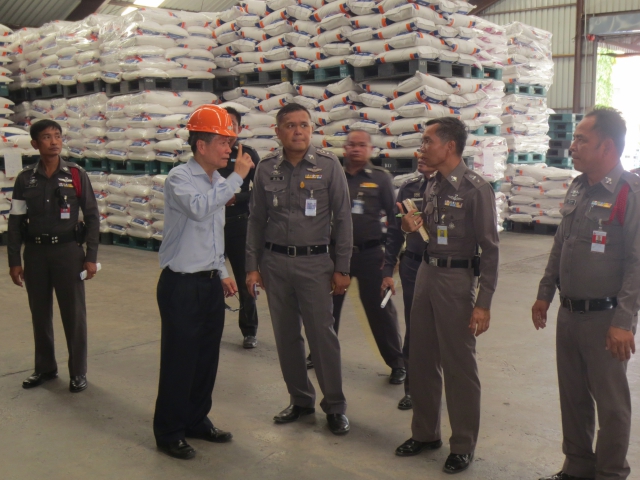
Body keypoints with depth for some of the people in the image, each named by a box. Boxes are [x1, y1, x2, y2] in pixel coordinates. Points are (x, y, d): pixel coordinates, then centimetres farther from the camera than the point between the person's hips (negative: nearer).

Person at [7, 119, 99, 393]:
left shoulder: (76, 175, -2)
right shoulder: (25, 179, 2)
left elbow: (92, 217, 0)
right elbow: (16, 222, 4)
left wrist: (91, 257, -5)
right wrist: (14, 261, 0)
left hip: (68, 251, -2)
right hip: (35, 253, 2)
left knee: (73, 313, 3)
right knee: (40, 314, 12)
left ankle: (77, 372, 16)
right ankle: (45, 368, 27)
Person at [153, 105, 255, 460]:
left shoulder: (218, 183, 10)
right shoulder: (180, 179, -13)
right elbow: (199, 208, -35)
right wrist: (238, 176, -28)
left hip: (211, 284, 8)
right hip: (182, 286, -8)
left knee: (207, 357, 15)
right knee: (179, 360, 1)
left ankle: (196, 421, 31)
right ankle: (169, 433, 16)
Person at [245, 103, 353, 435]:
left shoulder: (328, 166, -4)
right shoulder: (266, 168, 4)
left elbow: (342, 218, -2)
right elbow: (257, 221, 8)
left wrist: (342, 268, -5)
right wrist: (252, 267, 4)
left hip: (315, 262, -3)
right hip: (274, 262, 3)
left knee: (323, 334, -1)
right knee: (286, 335, 11)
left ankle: (335, 405, 15)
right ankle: (300, 400, 27)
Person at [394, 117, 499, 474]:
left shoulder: (476, 189, -13)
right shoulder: (432, 185, 9)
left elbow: (490, 250, -13)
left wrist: (483, 303, -16)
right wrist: (414, 227, -3)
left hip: (456, 280, -7)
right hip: (426, 274, 7)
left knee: (459, 367, 4)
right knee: (422, 360, 14)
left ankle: (463, 446, 20)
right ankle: (426, 433, 31)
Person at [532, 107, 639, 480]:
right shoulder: (577, 188, 9)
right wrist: (545, 293, 17)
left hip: (605, 318, -7)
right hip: (569, 313, 8)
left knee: (610, 401, 7)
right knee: (573, 396, 18)